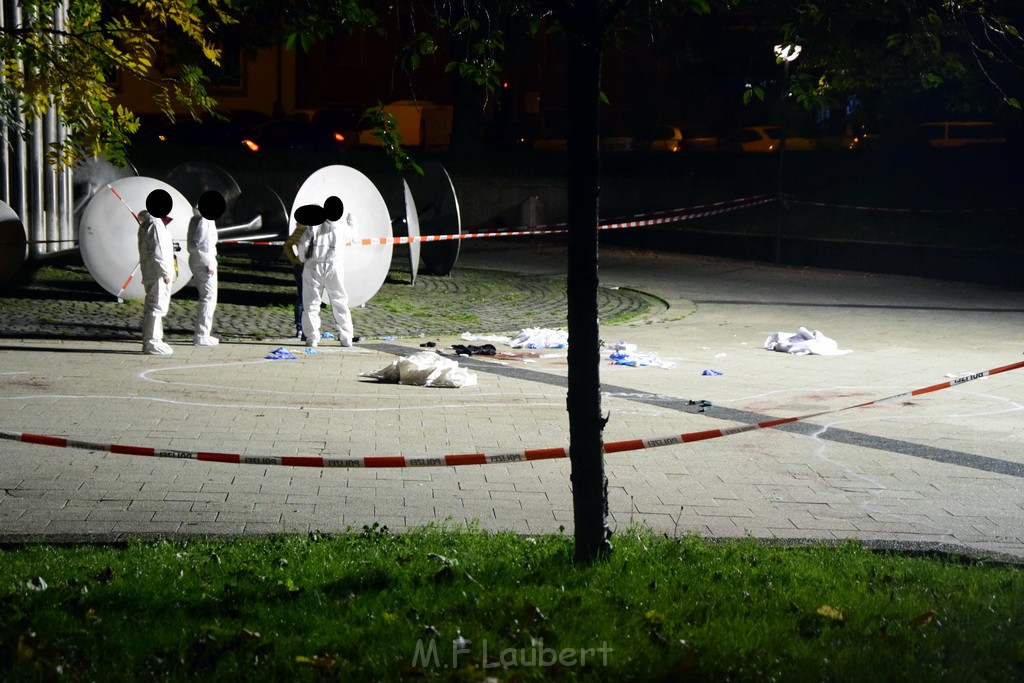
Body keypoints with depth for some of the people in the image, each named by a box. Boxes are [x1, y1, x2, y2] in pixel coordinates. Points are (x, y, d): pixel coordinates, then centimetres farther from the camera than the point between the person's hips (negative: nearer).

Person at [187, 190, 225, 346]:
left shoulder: (196, 219, 14)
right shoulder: (204, 220, -16)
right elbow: (199, 244, -23)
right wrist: (209, 263, -20)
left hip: (197, 262, 10)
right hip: (203, 262, -10)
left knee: (206, 298, 17)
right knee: (208, 298, -7)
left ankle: (202, 334, 21)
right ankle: (201, 336, -7)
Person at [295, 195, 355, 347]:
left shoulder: (314, 226, -2)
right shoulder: (342, 229, 3)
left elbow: (302, 245, -5)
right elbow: (350, 237, 27)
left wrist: (303, 260, 13)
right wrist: (350, 222, 46)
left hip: (313, 267, -1)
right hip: (333, 269, 1)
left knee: (311, 303, 5)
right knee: (340, 303, 10)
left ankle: (312, 338, 0)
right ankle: (346, 338, 8)